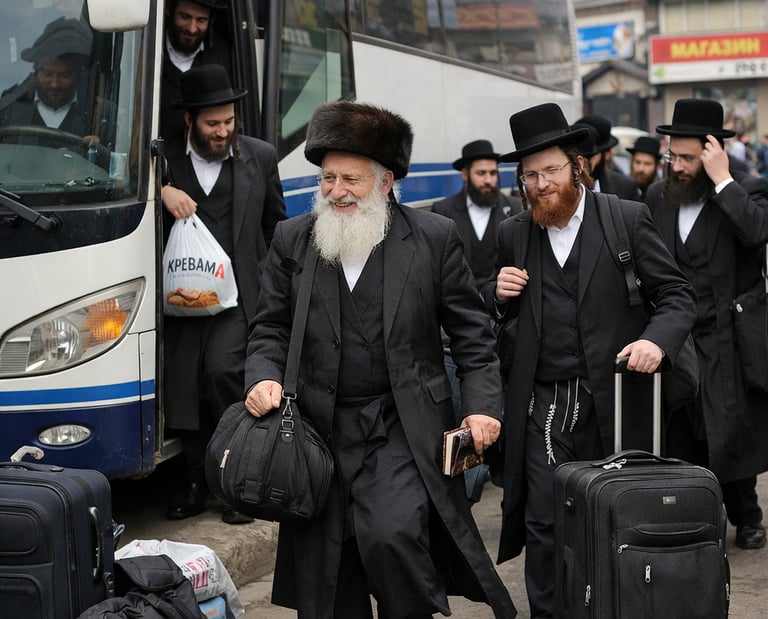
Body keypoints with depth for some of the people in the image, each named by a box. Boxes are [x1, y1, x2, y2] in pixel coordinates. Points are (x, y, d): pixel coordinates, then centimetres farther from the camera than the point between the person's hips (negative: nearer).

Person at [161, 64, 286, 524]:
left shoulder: (261, 157, 9)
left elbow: (276, 224, 18)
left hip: (241, 292, -1)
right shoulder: (165, 159, 3)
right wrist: (162, 190, -16)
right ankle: (195, 481, 16)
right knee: (182, 381, -1)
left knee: (222, 369, -20)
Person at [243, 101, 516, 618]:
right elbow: (270, 330, 12)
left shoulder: (435, 237, 0)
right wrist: (263, 378, -7)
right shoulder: (293, 239, 7)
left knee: (390, 536, -24)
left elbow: (473, 335, 3)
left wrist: (483, 407, -6)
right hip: (319, 430, 3)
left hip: (403, 433, -3)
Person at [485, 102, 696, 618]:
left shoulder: (628, 219, -2)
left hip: (612, 401, -2)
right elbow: (504, 315, 21)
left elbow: (679, 296, -4)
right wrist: (498, 294, -3)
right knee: (544, 526, -2)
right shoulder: (513, 235, 9)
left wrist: (657, 340, -23)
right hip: (543, 405, 2)